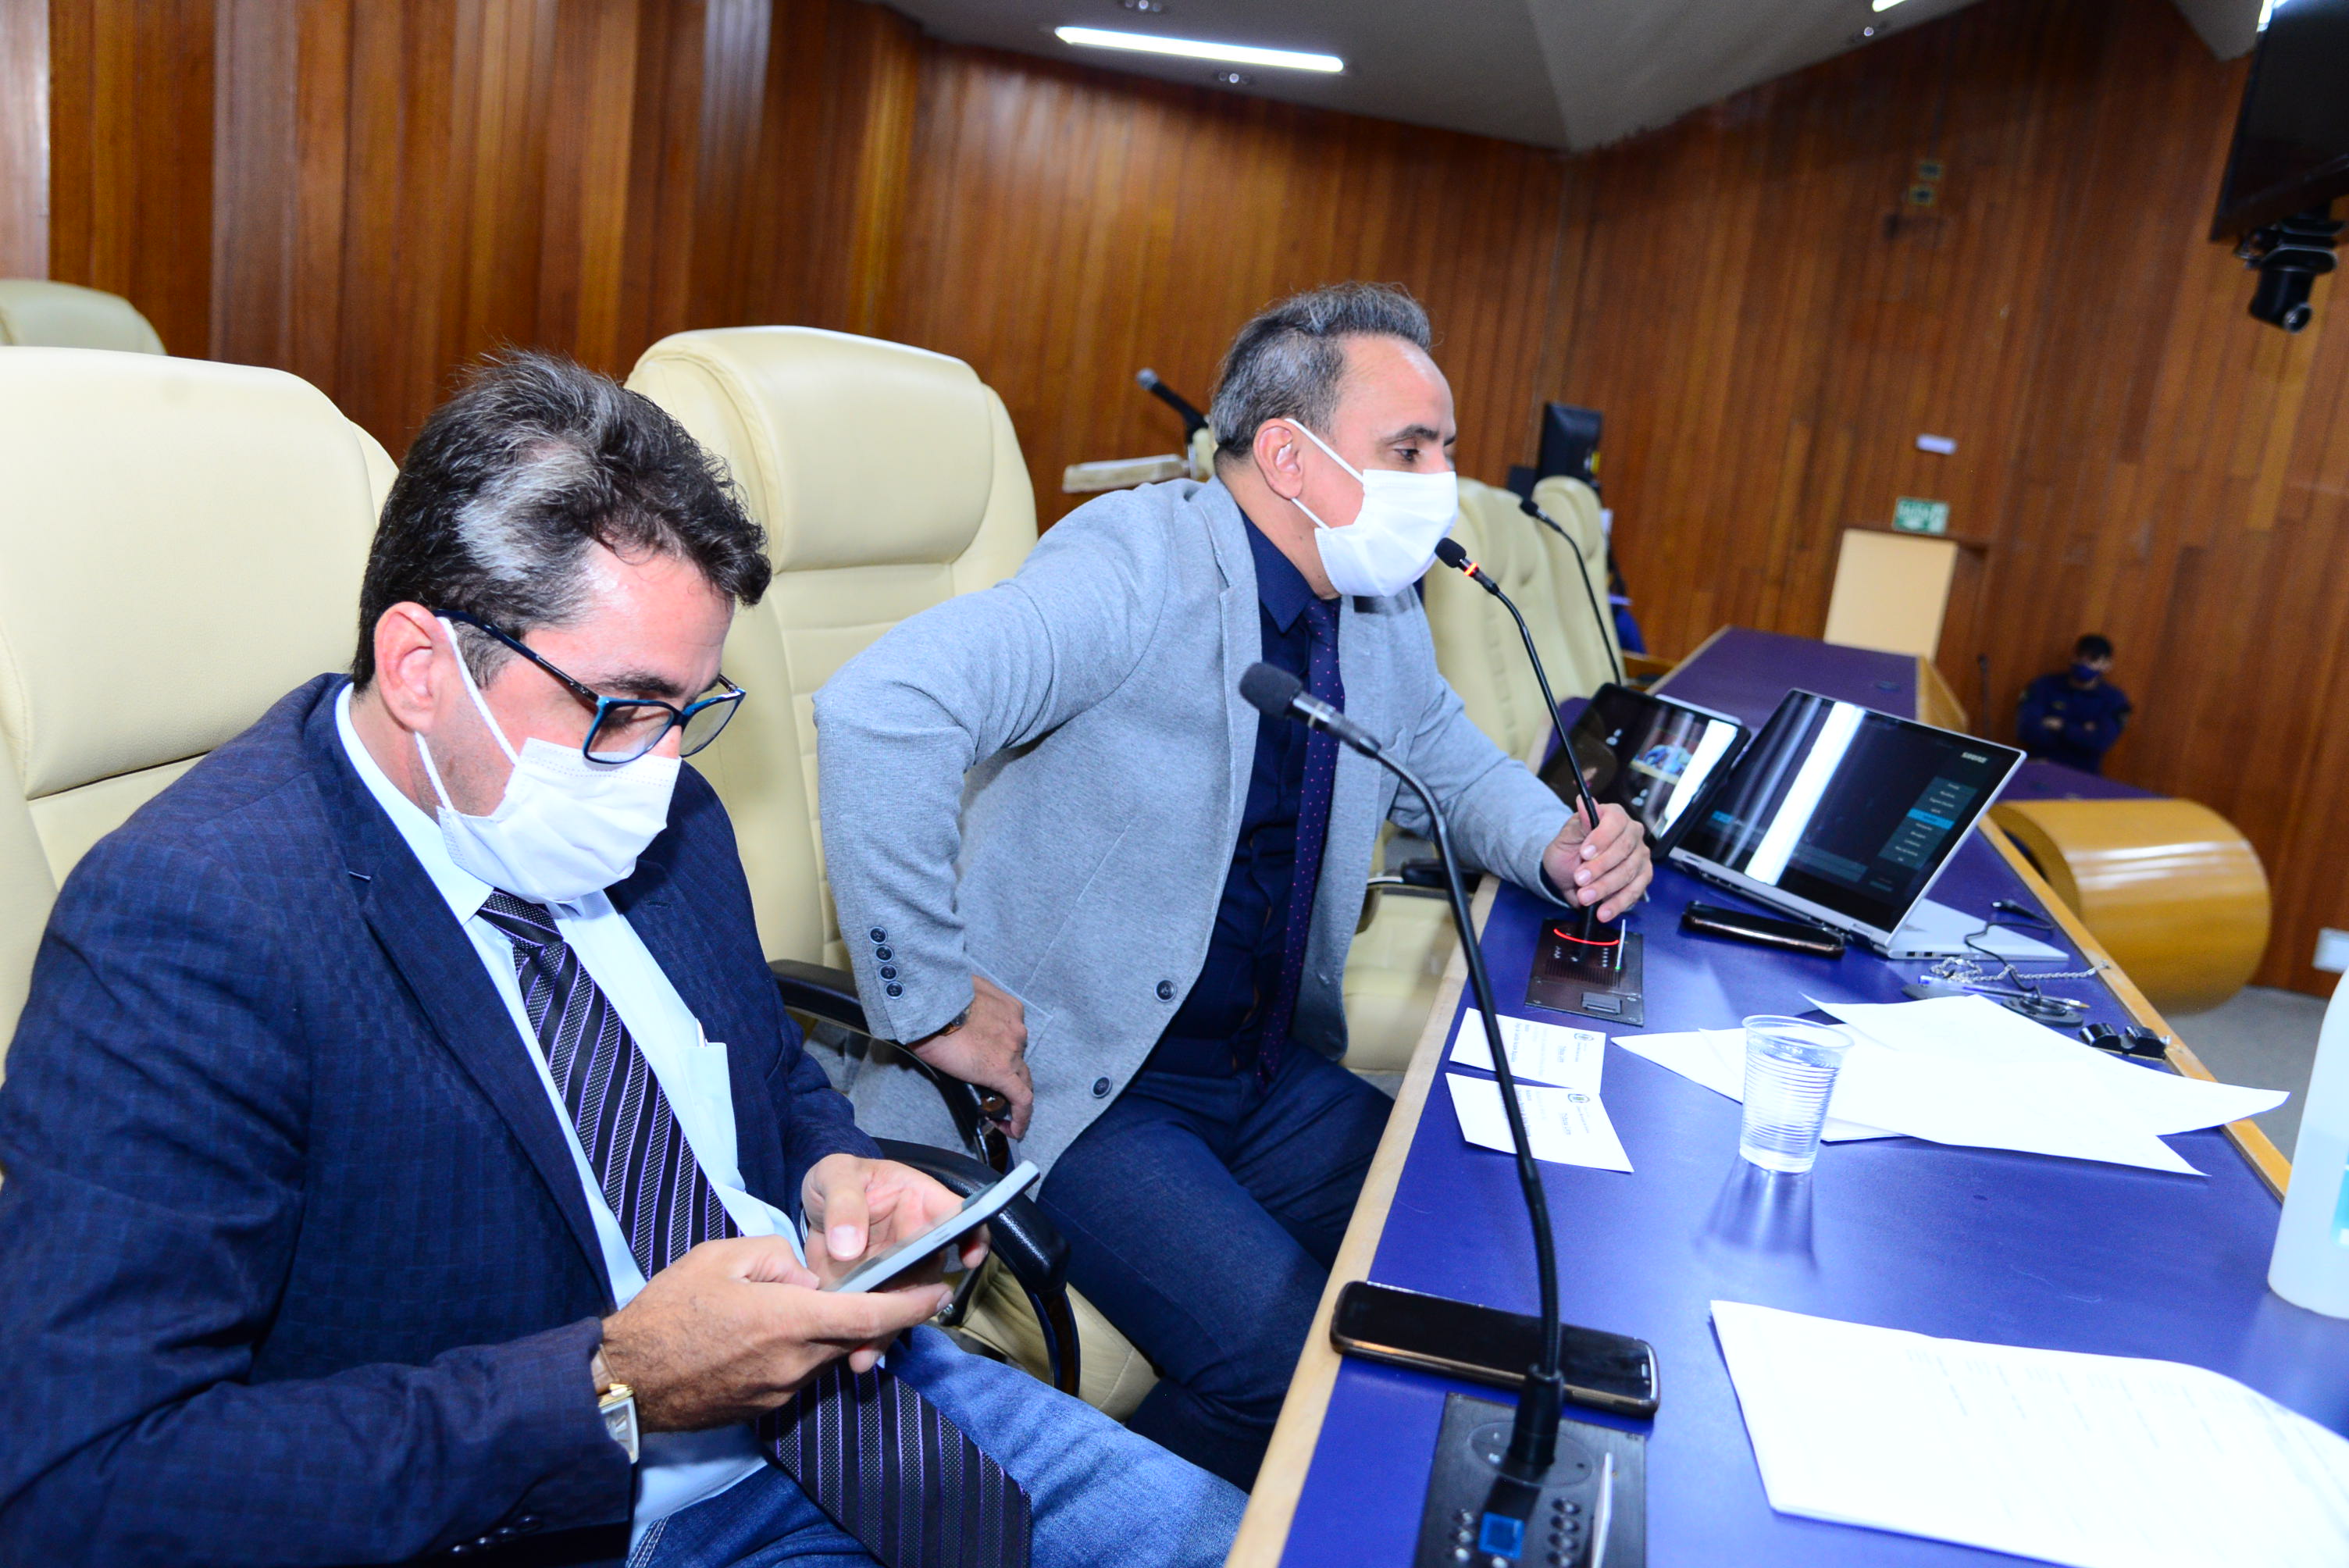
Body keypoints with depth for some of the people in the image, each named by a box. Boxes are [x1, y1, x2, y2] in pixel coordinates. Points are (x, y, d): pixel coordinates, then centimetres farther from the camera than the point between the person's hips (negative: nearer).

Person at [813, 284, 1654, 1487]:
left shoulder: (1382, 609, 7)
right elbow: (877, 710, -34)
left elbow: (1450, 759, 27)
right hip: (1071, 1085, -8)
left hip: (1272, 1073, 8)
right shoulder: (1140, 565, -20)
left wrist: (1555, 844, 5)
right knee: (1305, 1368, -22)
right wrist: (929, 1004, -27)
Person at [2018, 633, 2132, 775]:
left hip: (2081, 778, 1)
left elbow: (2100, 742, -9)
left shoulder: (2114, 699, 5)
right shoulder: (2045, 686, 4)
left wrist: (2061, 727, -3)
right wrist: (2082, 734, -7)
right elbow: (2028, 730, -10)